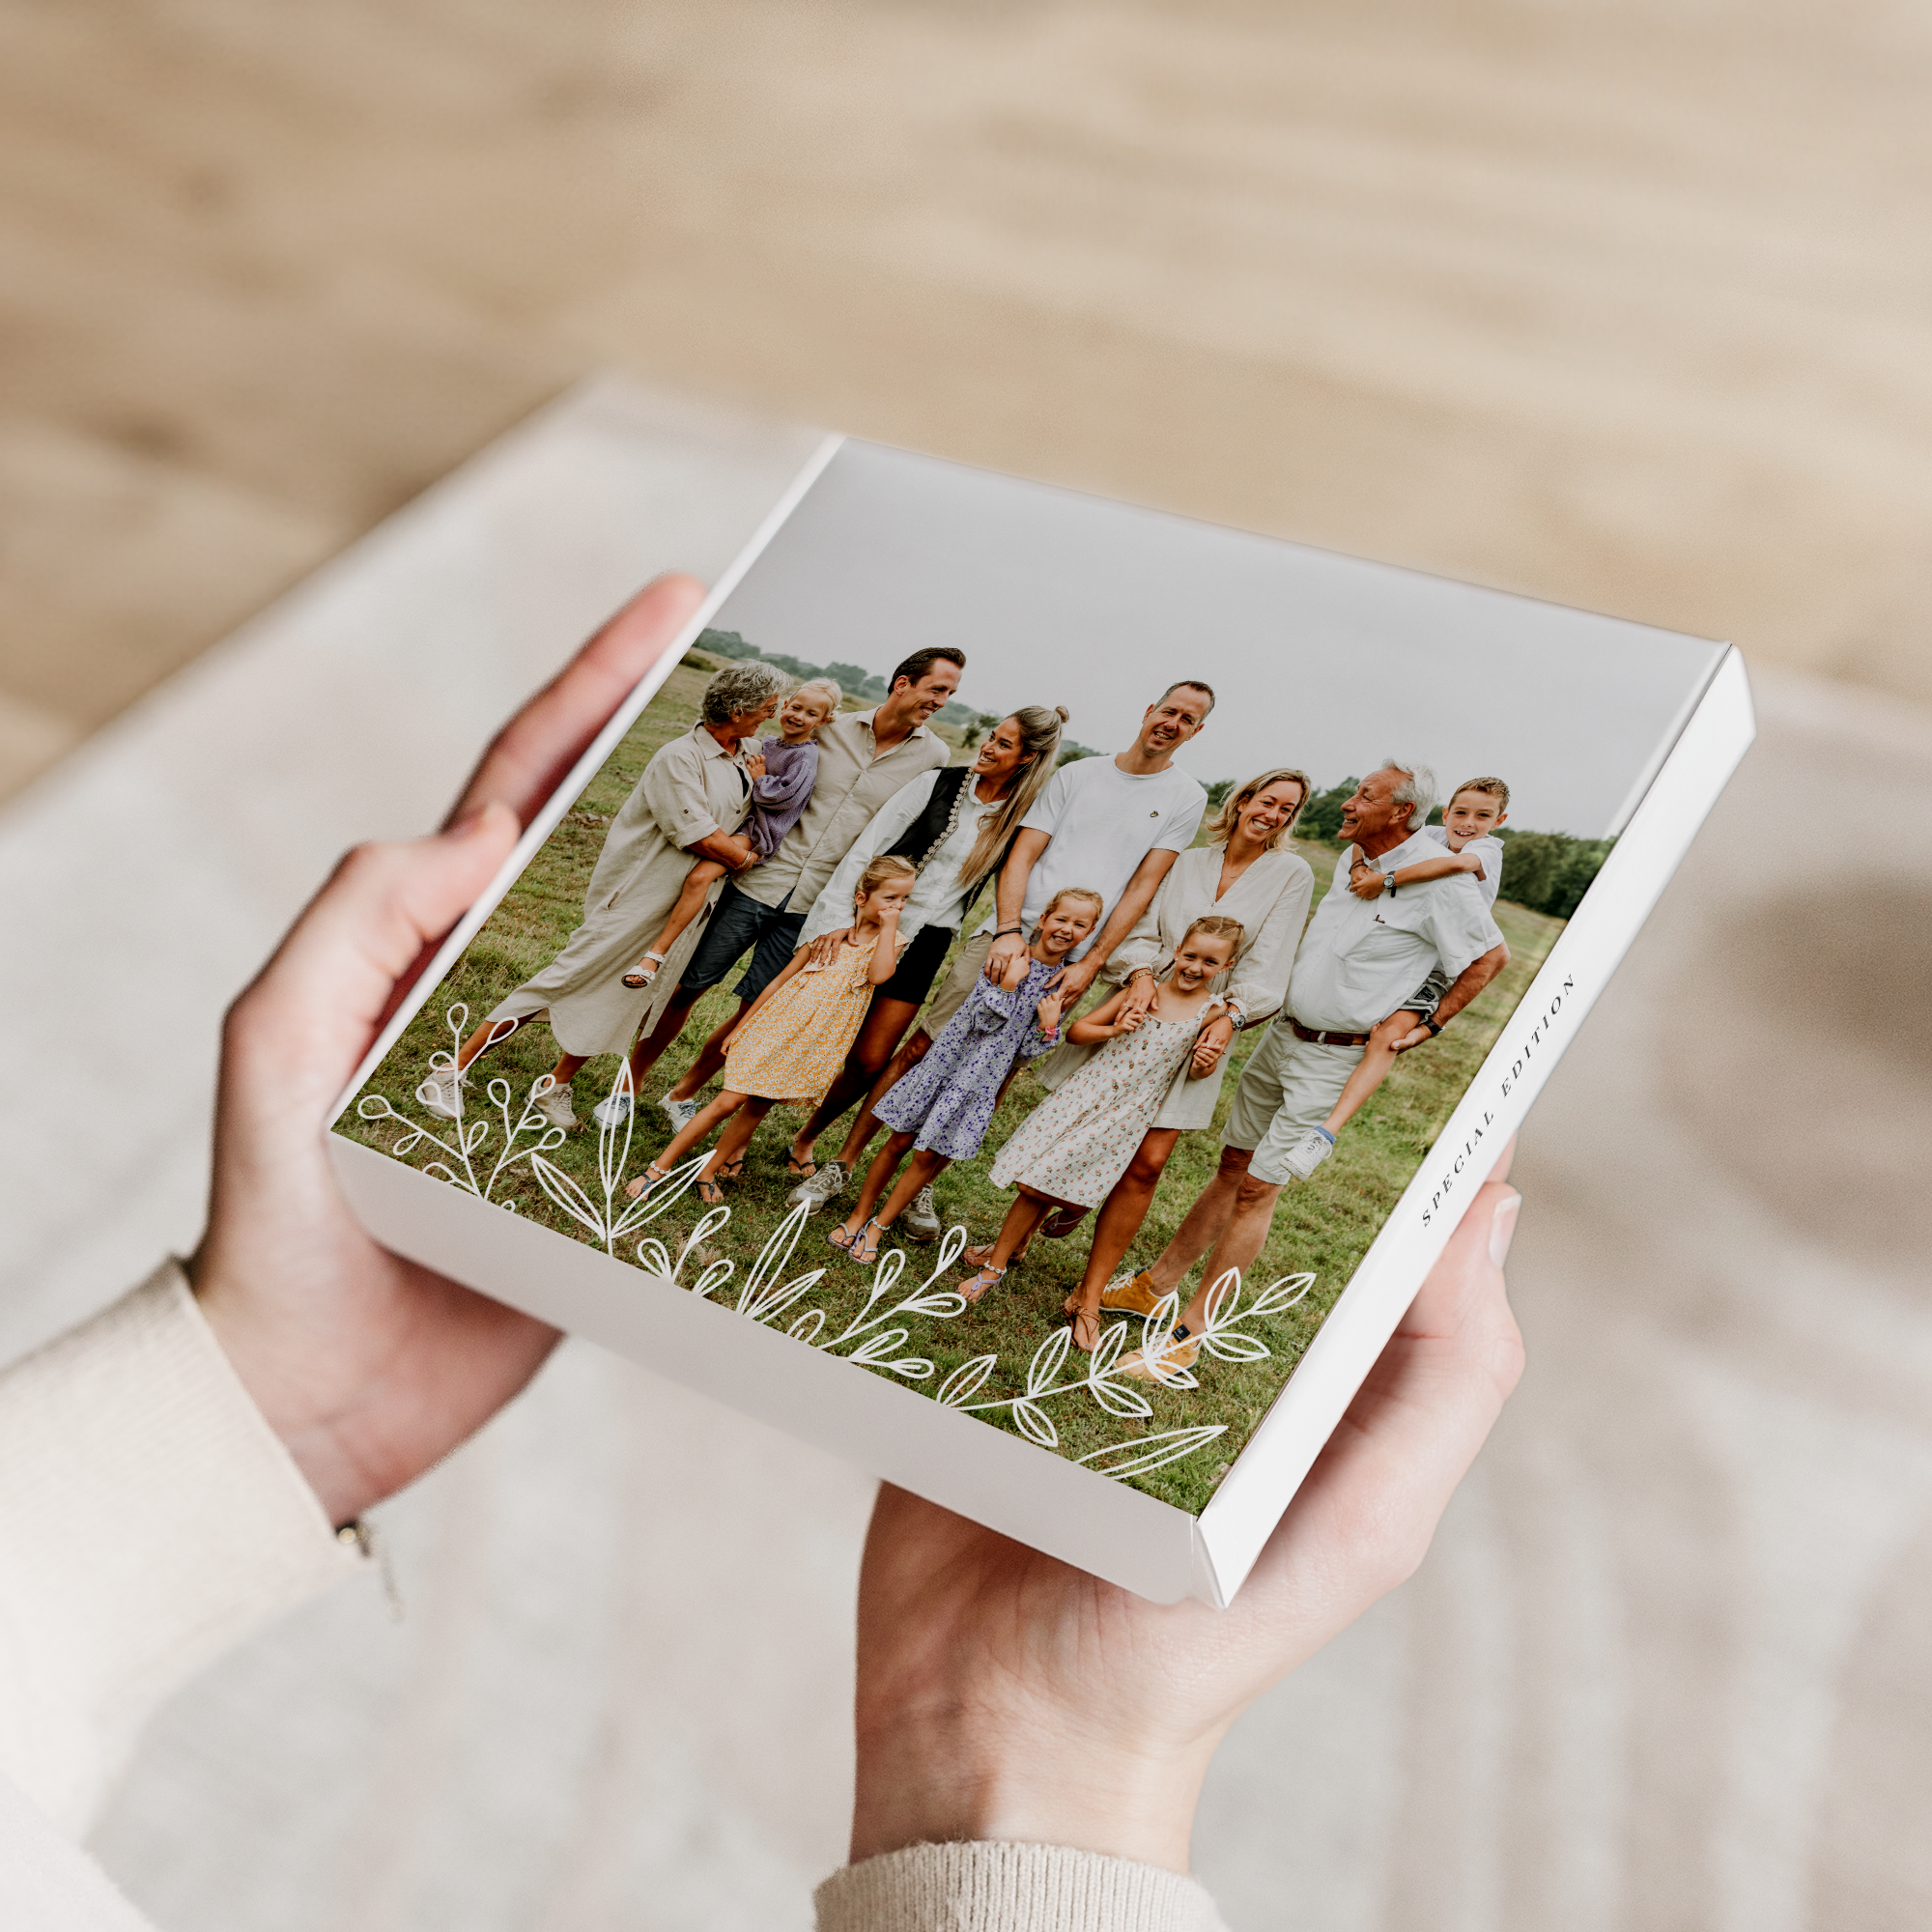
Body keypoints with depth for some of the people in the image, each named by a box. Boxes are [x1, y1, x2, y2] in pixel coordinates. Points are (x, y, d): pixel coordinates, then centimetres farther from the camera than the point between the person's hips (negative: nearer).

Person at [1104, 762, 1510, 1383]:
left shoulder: (1438, 881, -17)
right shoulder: (1353, 858, 6)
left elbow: (1492, 956, -7)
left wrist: (1429, 1023, -6)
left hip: (1336, 1058, -7)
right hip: (1285, 1032, 7)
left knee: (1258, 1186, -5)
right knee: (1233, 1167, 13)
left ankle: (1190, 1331, 1)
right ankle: (1154, 1285, 23)